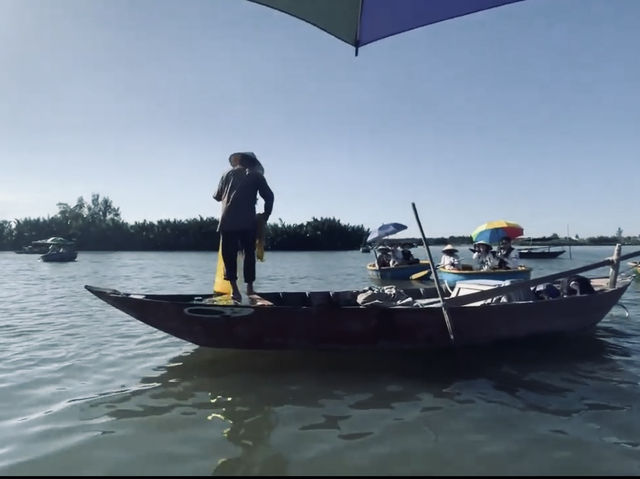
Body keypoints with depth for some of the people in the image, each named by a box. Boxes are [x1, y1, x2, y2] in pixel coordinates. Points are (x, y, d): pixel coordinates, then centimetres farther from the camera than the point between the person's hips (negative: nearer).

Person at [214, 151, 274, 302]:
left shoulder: (228, 174, 17)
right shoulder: (256, 175, 11)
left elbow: (217, 196, 21)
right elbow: (269, 196, 5)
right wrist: (266, 214, 17)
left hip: (227, 220, 1)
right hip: (248, 221, -1)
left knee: (229, 254, 3)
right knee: (249, 253, 10)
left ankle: (234, 288, -7)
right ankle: (250, 287, 8)